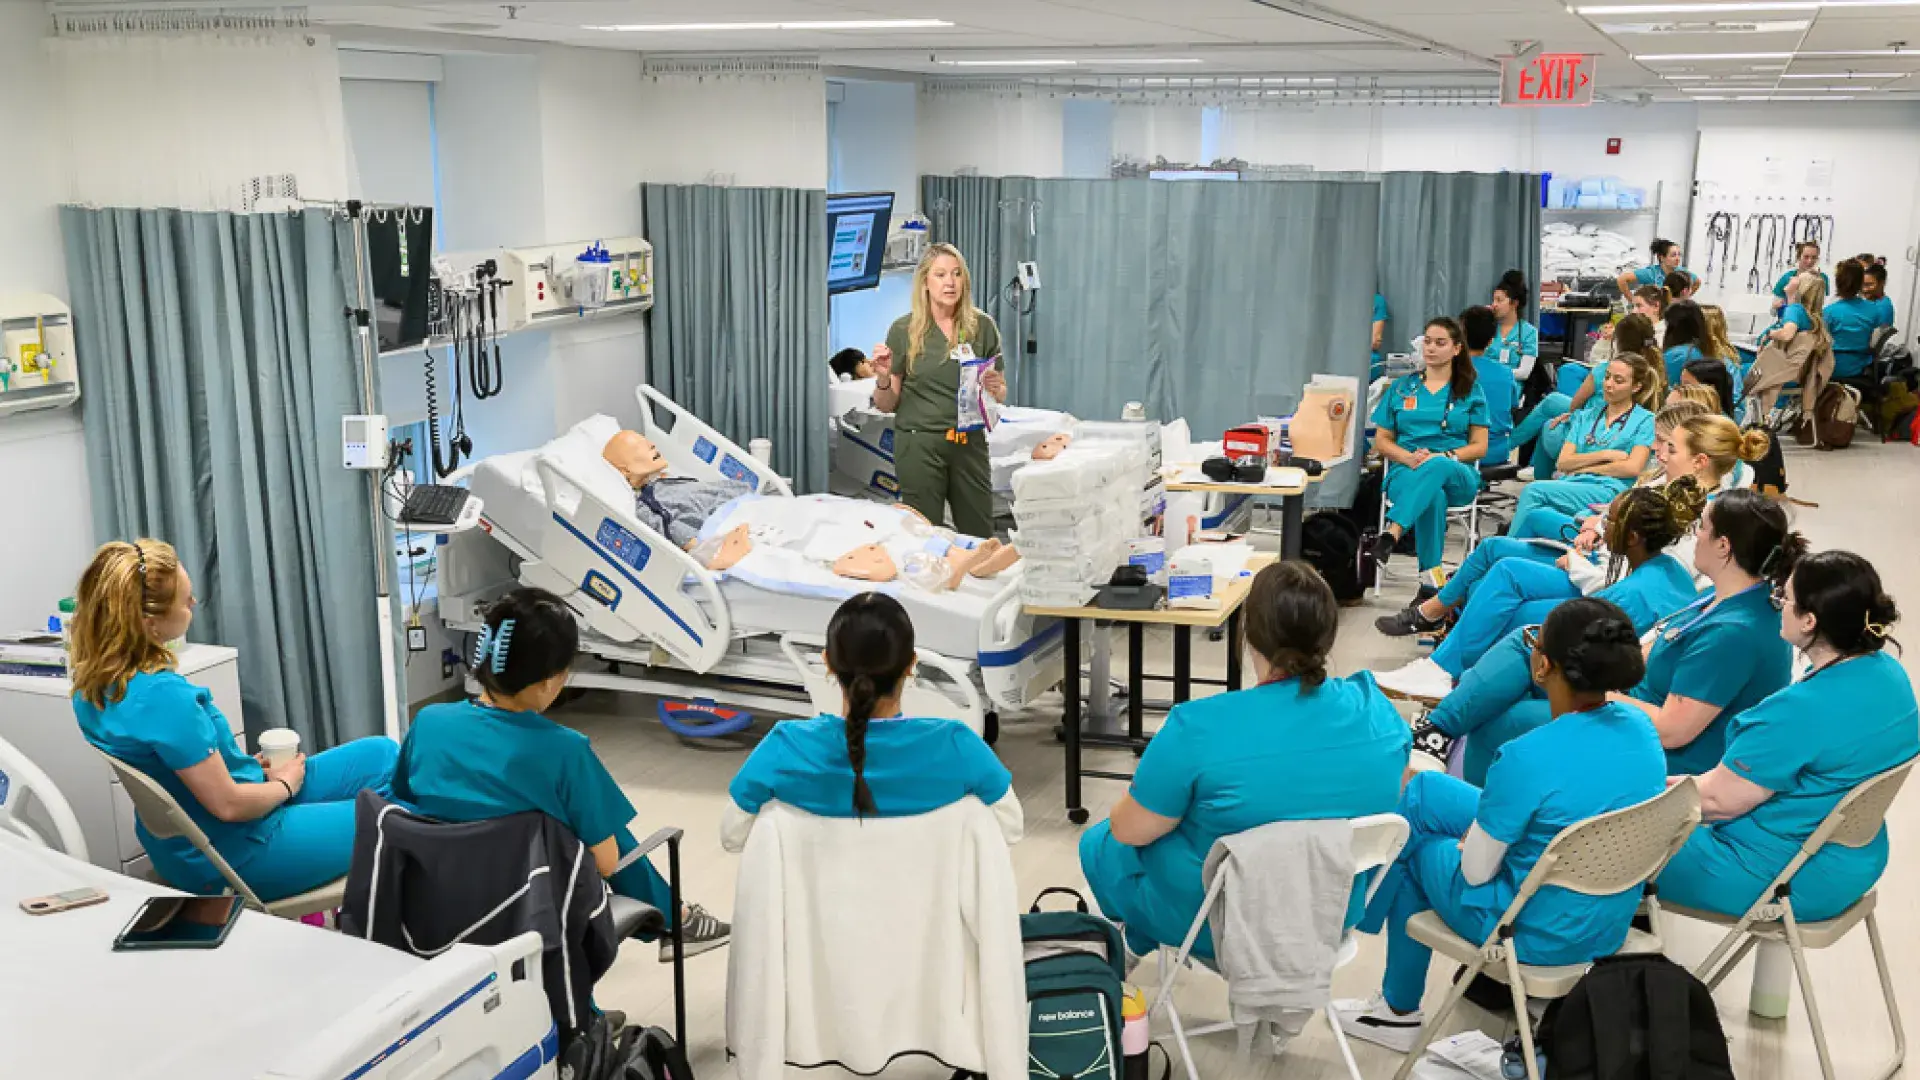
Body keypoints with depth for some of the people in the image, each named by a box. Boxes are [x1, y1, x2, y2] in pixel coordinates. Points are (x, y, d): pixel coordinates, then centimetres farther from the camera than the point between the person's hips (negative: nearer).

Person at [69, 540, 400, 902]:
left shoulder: (96, 682, -6)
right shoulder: (162, 696, -33)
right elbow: (228, 804, -26)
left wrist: (243, 765, 7)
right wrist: (285, 785, -7)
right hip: (235, 857, -9)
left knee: (383, 754, 13)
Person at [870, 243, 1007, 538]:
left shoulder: (982, 326, 4)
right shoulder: (904, 330, -1)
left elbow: (1001, 396, 12)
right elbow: (887, 405, 3)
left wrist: (993, 387, -9)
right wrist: (883, 378, -16)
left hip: (970, 444, 2)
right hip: (920, 444, -2)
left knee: (980, 536, 4)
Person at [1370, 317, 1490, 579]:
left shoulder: (1471, 390, 15)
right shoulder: (1401, 387, 19)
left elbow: (1480, 447, 9)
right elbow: (1382, 441, 14)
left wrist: (1443, 456, -11)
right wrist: (1410, 458, -8)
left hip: (1457, 474, -1)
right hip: (1406, 470, 1)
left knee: (1436, 467, -41)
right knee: (1433, 494, -39)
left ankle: (1392, 533, -56)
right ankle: (1430, 574, -45)